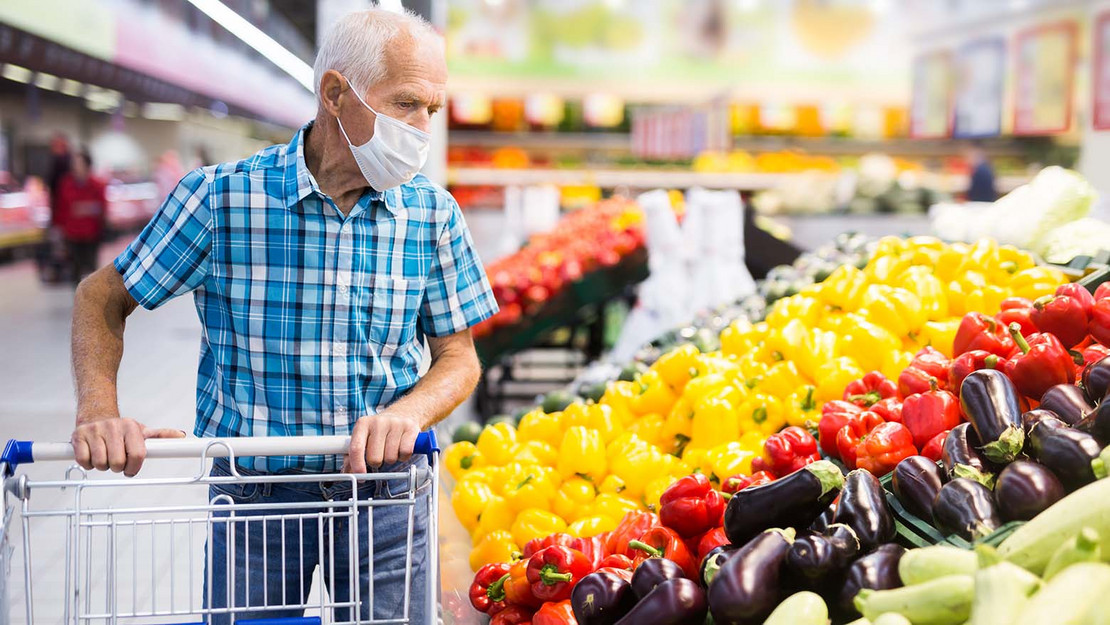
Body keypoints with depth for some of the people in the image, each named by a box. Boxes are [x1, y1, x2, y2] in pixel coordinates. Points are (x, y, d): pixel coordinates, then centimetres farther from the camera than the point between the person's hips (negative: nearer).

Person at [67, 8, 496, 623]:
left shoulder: (433, 214, -4)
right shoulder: (219, 198, -11)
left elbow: (458, 357, 2)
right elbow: (102, 296, 1)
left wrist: (407, 412, -20)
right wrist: (97, 411, -16)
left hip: (386, 495, 2)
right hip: (254, 492, -1)